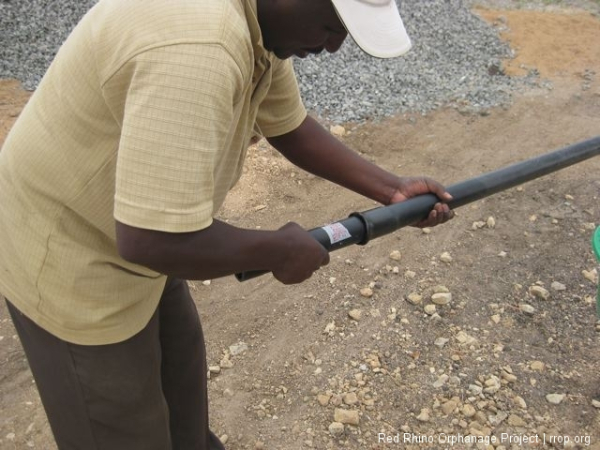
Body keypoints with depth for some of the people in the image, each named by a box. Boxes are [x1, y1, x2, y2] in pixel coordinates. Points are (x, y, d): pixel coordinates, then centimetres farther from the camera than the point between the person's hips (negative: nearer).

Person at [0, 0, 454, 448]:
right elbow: (153, 240, -39)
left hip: (131, 231, 9)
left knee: (180, 360, 28)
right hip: (66, 260, -9)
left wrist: (392, 189, 4)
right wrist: (279, 250, -23)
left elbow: (290, 128, 9)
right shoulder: (197, 47, -37)